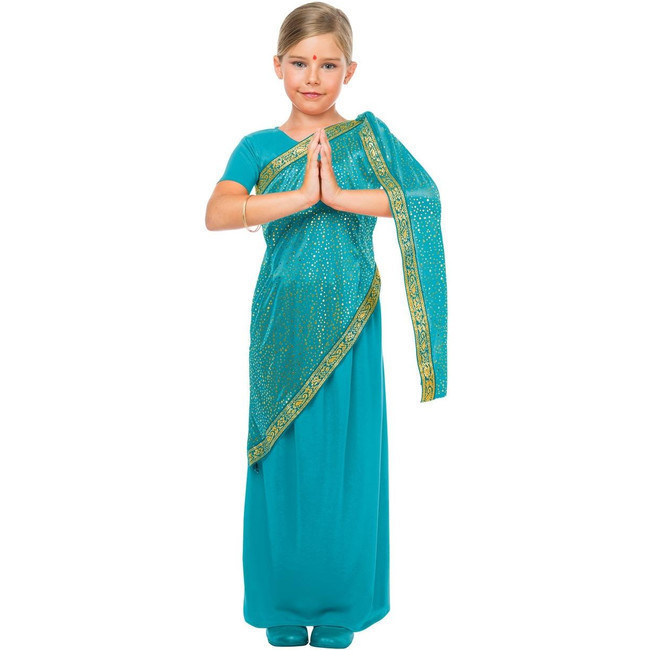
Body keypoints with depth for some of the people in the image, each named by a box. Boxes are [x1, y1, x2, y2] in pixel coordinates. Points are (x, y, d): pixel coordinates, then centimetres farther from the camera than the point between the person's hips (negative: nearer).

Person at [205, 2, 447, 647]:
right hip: (283, 323, 1)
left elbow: (425, 196, -16)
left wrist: (338, 195, -23)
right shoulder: (258, 148, 3)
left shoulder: (369, 135, 2)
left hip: (351, 324, 0)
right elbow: (217, 214, -17)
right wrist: (300, 196, -27)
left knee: (348, 458, 4)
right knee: (284, 460, 5)